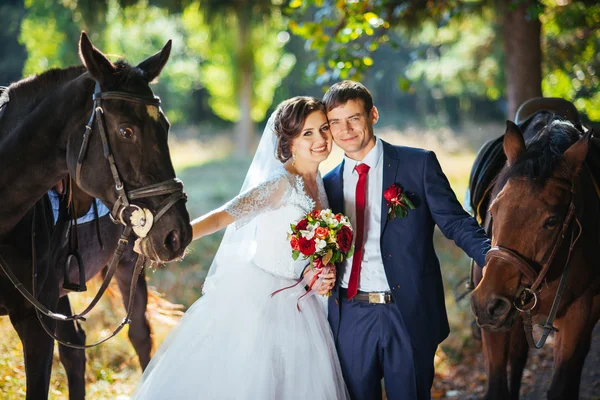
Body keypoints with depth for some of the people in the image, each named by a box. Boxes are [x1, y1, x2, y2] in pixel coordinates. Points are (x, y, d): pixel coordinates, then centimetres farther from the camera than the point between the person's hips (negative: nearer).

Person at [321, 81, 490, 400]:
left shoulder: (419, 164, 0)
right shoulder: (329, 183, 11)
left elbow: (455, 222, -6)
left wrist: (493, 258, -23)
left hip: (409, 315, -3)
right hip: (349, 318, 3)